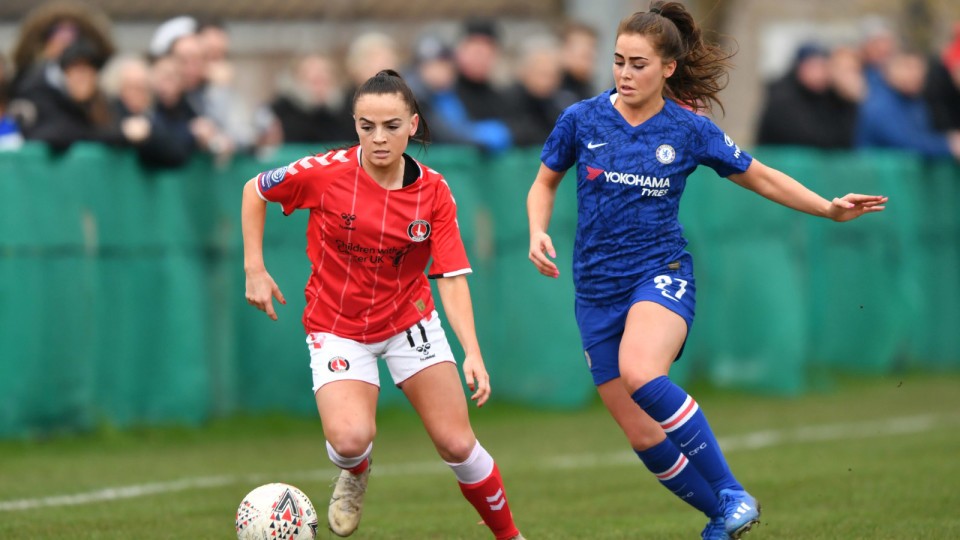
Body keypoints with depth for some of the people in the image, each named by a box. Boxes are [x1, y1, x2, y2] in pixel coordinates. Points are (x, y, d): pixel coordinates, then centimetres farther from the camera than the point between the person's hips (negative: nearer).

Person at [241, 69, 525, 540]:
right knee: (350, 439, -25)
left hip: (409, 320, 2)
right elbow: (254, 191, -1)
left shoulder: (434, 192, -12)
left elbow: (451, 277, -14)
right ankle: (355, 473, 14)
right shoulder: (325, 173, -18)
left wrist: (472, 353, -26)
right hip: (337, 326, -2)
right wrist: (254, 269, -6)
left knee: (457, 445, -3)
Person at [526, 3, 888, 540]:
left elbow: (760, 177, 9)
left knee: (640, 375, -35)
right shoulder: (582, 120, -1)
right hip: (598, 288, 3)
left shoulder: (689, 129, -4)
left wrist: (830, 208, 1)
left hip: (662, 273, -3)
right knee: (642, 435, -1)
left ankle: (732, 494, -25)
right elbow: (545, 182, 15)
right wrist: (539, 233, -4)